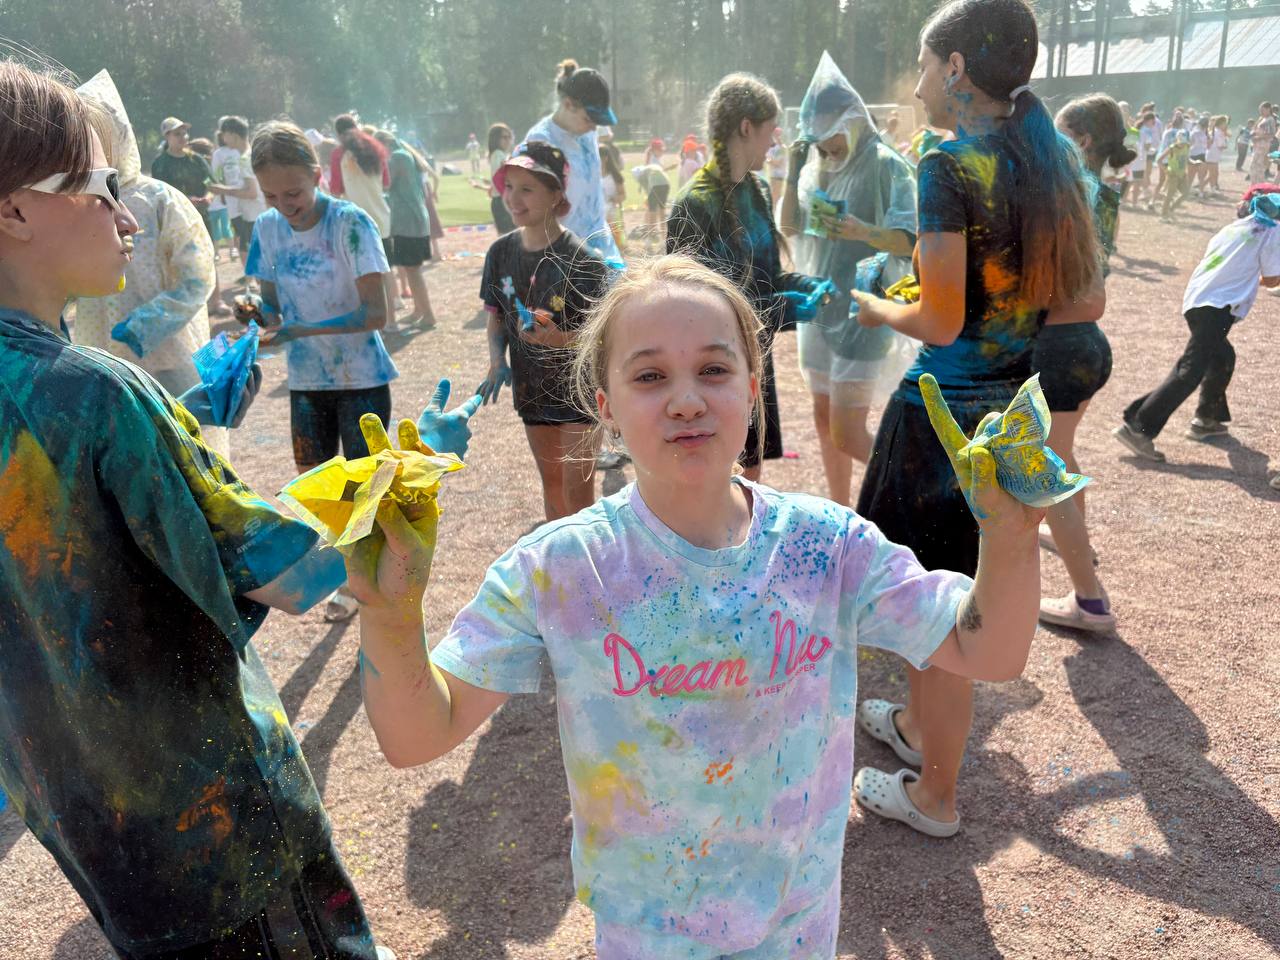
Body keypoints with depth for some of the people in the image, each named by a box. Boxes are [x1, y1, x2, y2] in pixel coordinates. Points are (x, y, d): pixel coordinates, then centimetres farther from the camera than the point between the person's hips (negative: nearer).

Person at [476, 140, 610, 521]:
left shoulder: (582, 260, -18)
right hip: (532, 389, 5)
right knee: (551, 483, 19)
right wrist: (497, 361, -9)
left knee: (578, 492, -3)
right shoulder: (501, 253, -3)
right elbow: (496, 316, 9)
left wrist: (558, 339, -34)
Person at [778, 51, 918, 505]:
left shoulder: (884, 165, -12)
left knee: (847, 434, -9)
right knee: (824, 419, 13)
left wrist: (864, 232, -38)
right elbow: (789, 227, 8)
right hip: (818, 308, 7)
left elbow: (910, 240, -19)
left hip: (863, 314, -7)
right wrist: (794, 174, -5)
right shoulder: (817, 166, 9)